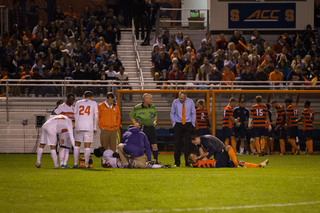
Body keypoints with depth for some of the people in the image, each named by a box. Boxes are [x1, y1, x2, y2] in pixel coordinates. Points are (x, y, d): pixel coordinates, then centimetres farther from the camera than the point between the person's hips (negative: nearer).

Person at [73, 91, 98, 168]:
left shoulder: (78, 103, 15)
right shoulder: (93, 103, 9)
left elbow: (75, 115, 13)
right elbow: (95, 116, 8)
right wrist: (95, 127, 14)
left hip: (79, 127, 2)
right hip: (89, 127, -2)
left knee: (77, 145, 12)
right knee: (87, 146, -1)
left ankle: (75, 163, 6)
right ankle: (86, 164, -3)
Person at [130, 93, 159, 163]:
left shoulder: (152, 107, 7)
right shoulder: (137, 108, -4)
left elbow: (155, 115, 25)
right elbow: (131, 116, 11)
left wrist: (155, 121, 10)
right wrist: (135, 123, 1)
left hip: (151, 128, 3)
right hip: (142, 128, -3)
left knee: (154, 145, -1)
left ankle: (156, 160, 7)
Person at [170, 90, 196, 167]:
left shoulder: (190, 102, 2)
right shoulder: (175, 102, 1)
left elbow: (193, 114, 11)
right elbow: (172, 114, 10)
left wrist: (193, 124, 4)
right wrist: (174, 123, 2)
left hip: (188, 125, 0)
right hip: (178, 125, 0)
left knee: (188, 143, -6)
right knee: (177, 143, -5)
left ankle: (188, 162, -3)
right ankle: (177, 162, 1)